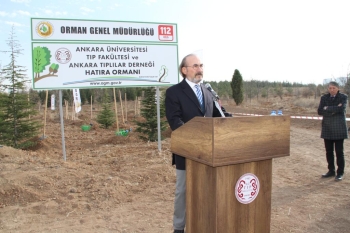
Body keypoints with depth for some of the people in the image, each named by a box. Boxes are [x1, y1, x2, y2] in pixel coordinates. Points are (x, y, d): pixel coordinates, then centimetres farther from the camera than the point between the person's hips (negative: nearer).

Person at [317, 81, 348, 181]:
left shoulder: (343, 97, -1)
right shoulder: (324, 97, 7)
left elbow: (341, 109, -18)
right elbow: (320, 111, -4)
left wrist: (327, 108, -10)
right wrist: (334, 109, -13)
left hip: (339, 129, -3)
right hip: (327, 128, 4)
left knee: (339, 151, 1)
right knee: (329, 151, 9)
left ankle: (340, 173, 12)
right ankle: (331, 171, 22)